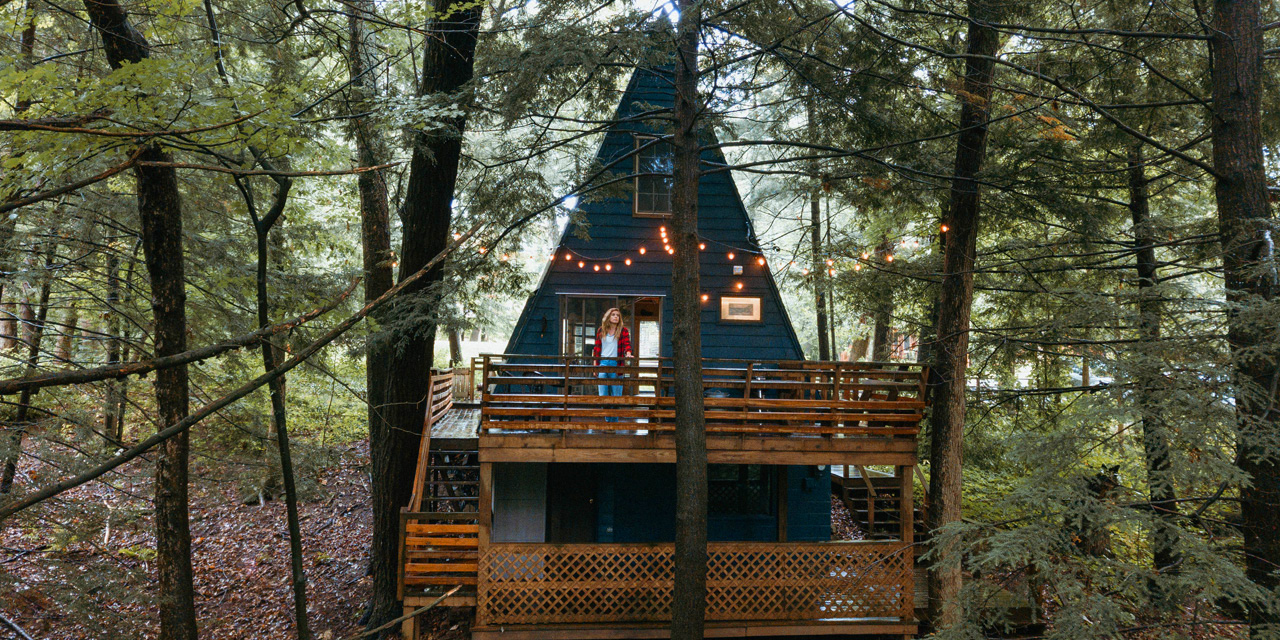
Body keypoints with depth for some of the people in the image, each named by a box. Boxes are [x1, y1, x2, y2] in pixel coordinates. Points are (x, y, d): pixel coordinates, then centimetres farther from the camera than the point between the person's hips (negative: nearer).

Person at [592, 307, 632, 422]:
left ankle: (614, 420, 9)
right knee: (603, 394, 1)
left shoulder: (623, 331, 4)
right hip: (603, 363, 2)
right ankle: (607, 419, 10)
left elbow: (627, 345, -6)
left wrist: (628, 354, -27)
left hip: (616, 364, -2)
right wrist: (595, 365, 7)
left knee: (616, 394, 0)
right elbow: (597, 348, 12)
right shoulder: (601, 331, 11)